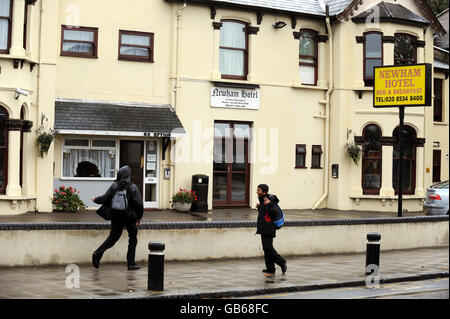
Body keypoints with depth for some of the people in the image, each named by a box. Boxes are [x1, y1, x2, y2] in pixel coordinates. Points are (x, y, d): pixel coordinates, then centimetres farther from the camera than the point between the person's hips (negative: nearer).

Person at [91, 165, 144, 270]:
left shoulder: (114, 186, -6)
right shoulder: (133, 187, -10)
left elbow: (105, 198, -5)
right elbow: (139, 204, -11)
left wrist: (96, 199, 15)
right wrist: (139, 217, 1)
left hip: (116, 217, 3)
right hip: (130, 217, -2)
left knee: (113, 237, 15)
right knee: (133, 239, 11)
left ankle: (98, 253, -4)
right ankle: (131, 263, 10)